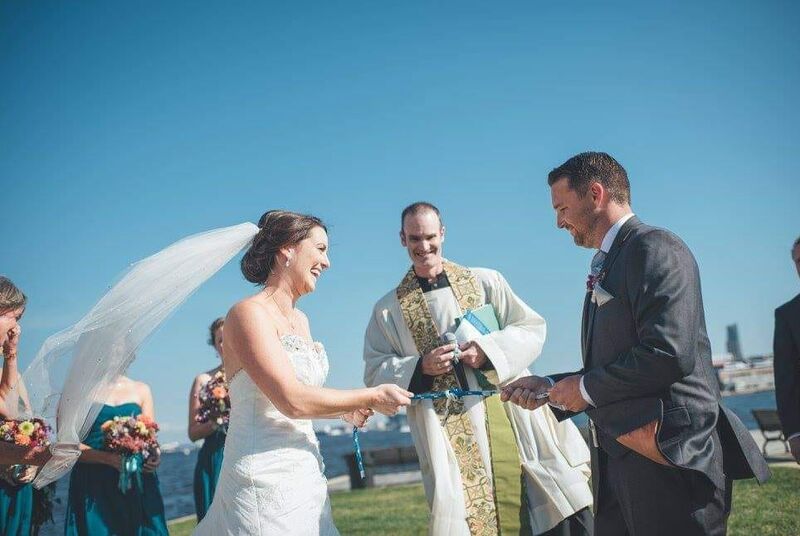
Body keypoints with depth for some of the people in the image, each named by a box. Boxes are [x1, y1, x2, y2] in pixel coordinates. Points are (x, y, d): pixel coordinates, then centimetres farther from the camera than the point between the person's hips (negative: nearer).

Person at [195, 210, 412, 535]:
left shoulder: (300, 320, 14)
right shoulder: (249, 313, -12)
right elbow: (292, 401, -20)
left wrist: (345, 410, 8)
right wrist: (371, 398, -12)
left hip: (305, 472, 8)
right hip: (266, 478, -8)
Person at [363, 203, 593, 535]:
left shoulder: (486, 281, 12)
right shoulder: (388, 309, 12)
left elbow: (532, 329, 7)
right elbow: (375, 373, 8)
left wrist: (490, 350, -10)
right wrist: (421, 367, -9)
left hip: (513, 416, 1)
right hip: (448, 431, -1)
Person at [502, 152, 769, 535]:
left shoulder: (655, 248, -10)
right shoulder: (606, 266, 19)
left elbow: (669, 354, -23)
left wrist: (586, 388, -11)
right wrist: (552, 387, 9)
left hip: (669, 461, -9)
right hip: (617, 464, 9)